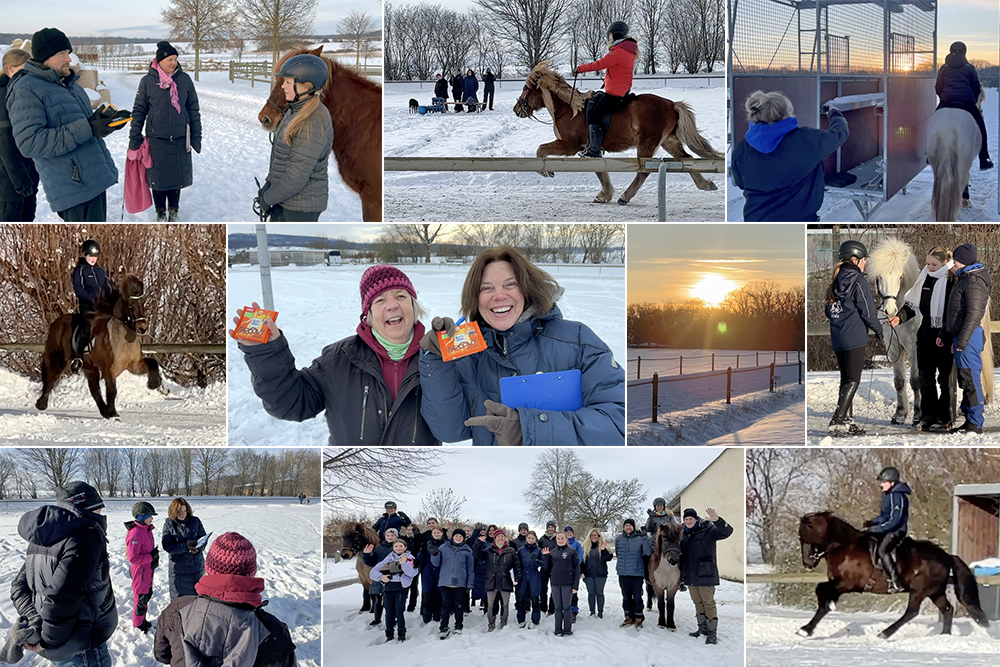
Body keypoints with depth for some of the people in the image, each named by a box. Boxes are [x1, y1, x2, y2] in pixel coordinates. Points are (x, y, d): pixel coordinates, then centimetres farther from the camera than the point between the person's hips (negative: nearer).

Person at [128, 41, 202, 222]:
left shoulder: (184, 79, 0)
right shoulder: (147, 81, -4)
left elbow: (194, 109, 6)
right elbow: (139, 111, 2)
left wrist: (196, 137, 5)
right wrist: (134, 139, 0)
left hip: (180, 139, 1)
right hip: (156, 140, -1)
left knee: (178, 175, 10)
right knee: (158, 177, 6)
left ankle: (173, 211, 28)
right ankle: (160, 212, 25)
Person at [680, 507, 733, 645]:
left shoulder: (708, 529, -8)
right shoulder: (684, 533, 14)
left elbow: (727, 531, -23)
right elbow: (681, 552, 28)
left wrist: (717, 520, -41)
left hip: (705, 574, -7)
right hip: (690, 575, 7)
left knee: (708, 602, -6)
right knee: (697, 602, 14)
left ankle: (712, 632, -4)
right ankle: (703, 627, 24)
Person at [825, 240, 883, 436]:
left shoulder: (836, 280, 12)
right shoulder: (858, 280, -10)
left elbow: (828, 311, 17)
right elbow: (867, 311, -11)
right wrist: (878, 329, 2)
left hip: (837, 337, 8)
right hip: (854, 337, -8)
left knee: (846, 379, 14)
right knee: (853, 381, -6)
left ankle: (847, 420, 14)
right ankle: (837, 421, -15)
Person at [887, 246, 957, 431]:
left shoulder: (952, 280, -12)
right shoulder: (924, 277, 7)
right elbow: (913, 303, 14)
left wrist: (944, 335, -18)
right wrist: (900, 317, -3)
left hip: (944, 337, -6)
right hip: (925, 333, 6)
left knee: (945, 377, 1)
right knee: (925, 376, 8)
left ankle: (944, 419, 10)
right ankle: (927, 417, 15)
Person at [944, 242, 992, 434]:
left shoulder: (974, 282, -16)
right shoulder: (965, 278, 17)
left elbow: (973, 313, -22)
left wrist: (963, 339, -24)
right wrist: (947, 334, 24)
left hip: (969, 336, -11)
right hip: (960, 334, 11)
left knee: (970, 378, -8)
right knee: (965, 379, 14)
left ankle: (975, 423, -5)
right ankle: (970, 417, 20)